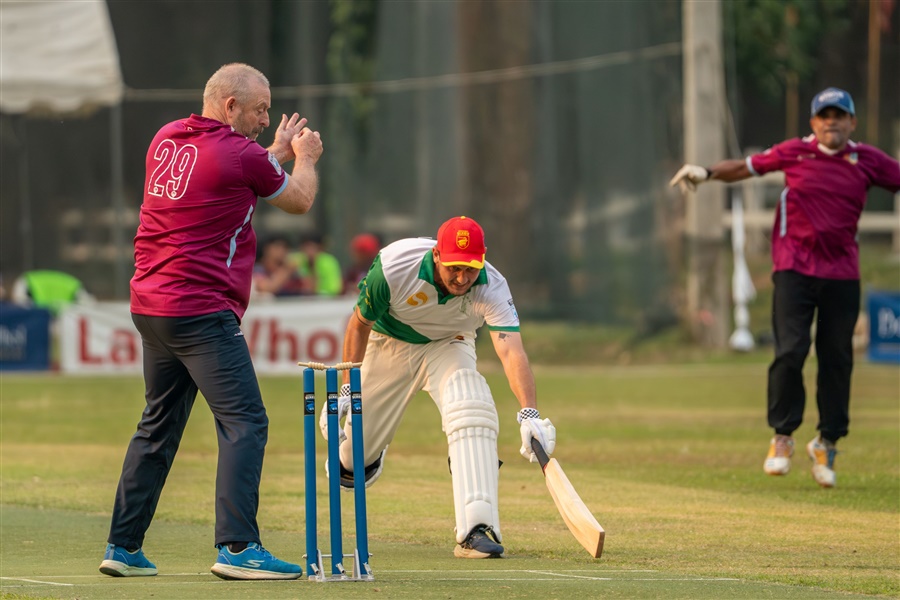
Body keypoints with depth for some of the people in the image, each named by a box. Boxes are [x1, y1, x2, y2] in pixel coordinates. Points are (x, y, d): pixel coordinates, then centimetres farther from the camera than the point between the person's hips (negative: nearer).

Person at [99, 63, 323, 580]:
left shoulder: (165, 141, 11)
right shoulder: (238, 154, -11)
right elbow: (299, 201, 5)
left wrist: (276, 154, 30)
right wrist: (306, 158, 24)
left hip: (150, 306, 9)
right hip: (202, 312, -9)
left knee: (159, 426, 17)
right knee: (245, 422, -9)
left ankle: (123, 547, 19)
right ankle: (238, 547, -18)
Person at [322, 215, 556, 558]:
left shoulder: (492, 289, -34)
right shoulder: (394, 267, -34)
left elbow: (511, 352, -47)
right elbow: (360, 324, -17)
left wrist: (528, 413, -63)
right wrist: (346, 390, -19)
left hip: (447, 346, 0)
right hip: (388, 344, 0)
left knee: (472, 411, -29)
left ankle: (475, 529, -33)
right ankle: (351, 461, 48)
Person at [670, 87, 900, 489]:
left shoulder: (867, 161, 4)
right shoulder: (794, 153, 2)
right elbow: (747, 166, 8)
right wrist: (708, 173, -7)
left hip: (842, 274, 2)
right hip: (795, 268, -2)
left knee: (837, 359, 3)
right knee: (791, 350, -11)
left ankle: (827, 444, 17)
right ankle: (782, 437, 3)